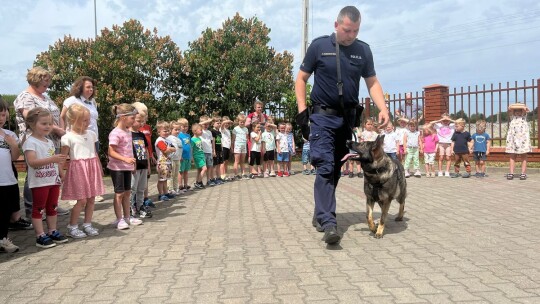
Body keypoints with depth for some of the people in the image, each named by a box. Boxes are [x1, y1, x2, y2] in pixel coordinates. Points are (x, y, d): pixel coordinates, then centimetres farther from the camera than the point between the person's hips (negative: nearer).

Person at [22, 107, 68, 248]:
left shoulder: (50, 142, 12)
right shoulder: (30, 142, -13)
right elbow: (32, 162, -26)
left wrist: (61, 175, 15)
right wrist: (52, 159, -36)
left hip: (54, 180, 8)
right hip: (39, 182, -8)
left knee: (52, 207, 15)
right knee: (38, 209, 2)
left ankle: (53, 232, 26)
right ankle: (40, 236, 6)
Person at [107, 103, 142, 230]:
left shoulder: (128, 131, 8)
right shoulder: (116, 133, -17)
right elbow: (111, 152, -21)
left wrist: (132, 163, 17)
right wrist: (125, 159, -30)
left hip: (127, 167, 8)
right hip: (117, 167, -8)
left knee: (127, 192, 13)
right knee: (119, 193, -1)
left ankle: (127, 217, 22)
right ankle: (119, 219, 8)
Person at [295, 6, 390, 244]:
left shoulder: (363, 50, 7)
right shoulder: (319, 46, 0)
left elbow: (372, 82, 9)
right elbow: (301, 78, 4)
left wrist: (383, 108, -8)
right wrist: (302, 109, -7)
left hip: (348, 117, 4)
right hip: (323, 116, -4)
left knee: (336, 169, 10)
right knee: (325, 168, -13)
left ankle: (320, 213, 25)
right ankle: (328, 222, -17)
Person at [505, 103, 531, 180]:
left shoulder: (524, 115, 9)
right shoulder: (511, 115, 8)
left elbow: (524, 108, -10)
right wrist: (522, 106, -3)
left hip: (523, 137, 0)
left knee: (524, 156, 2)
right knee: (512, 156, 1)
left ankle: (523, 173, 0)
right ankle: (511, 173, -1)